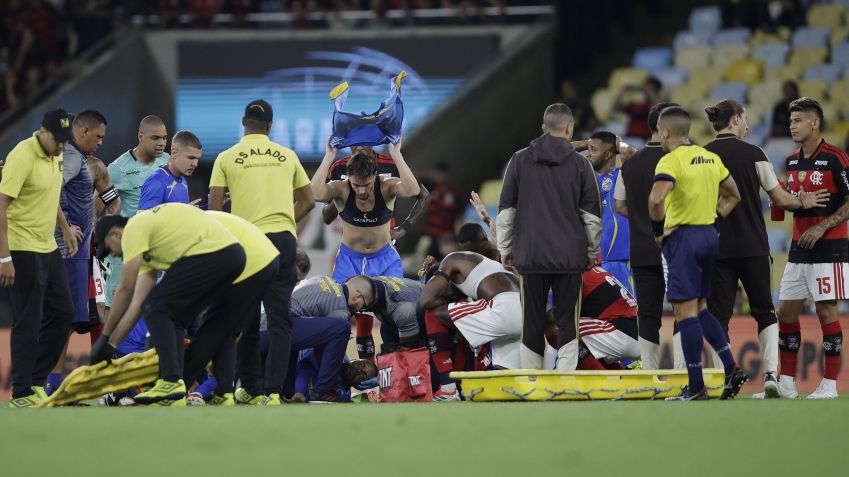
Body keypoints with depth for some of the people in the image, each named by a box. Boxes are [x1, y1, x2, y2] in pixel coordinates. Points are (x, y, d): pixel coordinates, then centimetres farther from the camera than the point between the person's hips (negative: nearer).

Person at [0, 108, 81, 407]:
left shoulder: (55, 155, 6)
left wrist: (65, 228, 21)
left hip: (48, 248, 9)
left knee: (62, 314, 12)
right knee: (28, 324, -4)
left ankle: (37, 380, 22)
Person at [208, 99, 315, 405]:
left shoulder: (227, 158, 3)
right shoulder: (287, 156, 10)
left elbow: (215, 207, -1)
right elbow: (308, 201, 13)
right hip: (283, 238, 1)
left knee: (246, 320, 10)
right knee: (279, 319, -1)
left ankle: (251, 389, 15)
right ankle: (274, 389, -12)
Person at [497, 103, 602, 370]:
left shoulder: (520, 160, 4)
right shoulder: (580, 164, 1)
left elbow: (506, 209, 5)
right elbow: (592, 215, 4)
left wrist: (505, 248, 13)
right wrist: (592, 252, 15)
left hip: (530, 256, 1)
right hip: (570, 256, -1)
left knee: (532, 320, 6)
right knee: (567, 319, 4)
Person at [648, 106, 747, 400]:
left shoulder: (671, 161, -13)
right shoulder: (710, 158, 12)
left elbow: (656, 199, -28)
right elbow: (733, 196, 22)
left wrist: (659, 230, -13)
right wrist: (714, 219, 16)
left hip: (682, 237, -8)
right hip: (709, 236, 8)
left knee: (686, 311, -4)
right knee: (699, 308, 18)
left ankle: (696, 387, -4)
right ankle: (731, 369, 8)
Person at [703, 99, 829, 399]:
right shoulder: (753, 154, -4)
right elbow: (779, 199, 0)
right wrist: (803, 203, 19)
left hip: (716, 247, 1)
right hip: (753, 247, -1)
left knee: (718, 315, 5)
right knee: (764, 312, 11)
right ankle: (771, 373, -6)